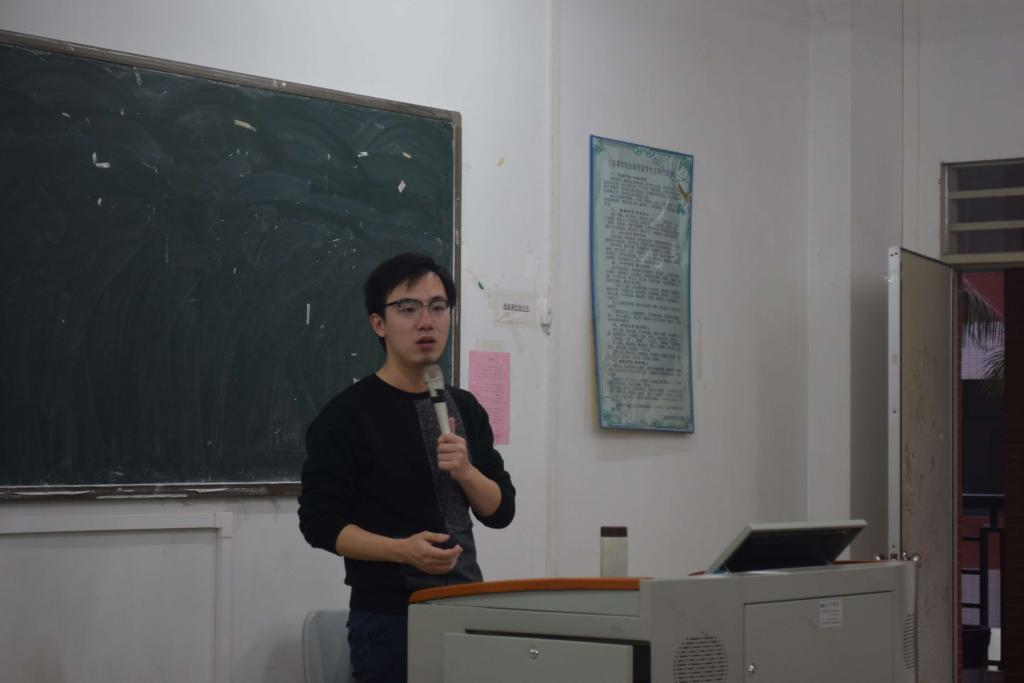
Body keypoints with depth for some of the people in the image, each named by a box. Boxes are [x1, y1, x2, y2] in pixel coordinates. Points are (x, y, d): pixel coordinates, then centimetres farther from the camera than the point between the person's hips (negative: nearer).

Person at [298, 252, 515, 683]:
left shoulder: (465, 409, 10)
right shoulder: (347, 415, -7)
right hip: (388, 618, -5)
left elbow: (501, 511, 9)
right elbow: (320, 523, -9)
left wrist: (465, 470, -11)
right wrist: (402, 550, -22)